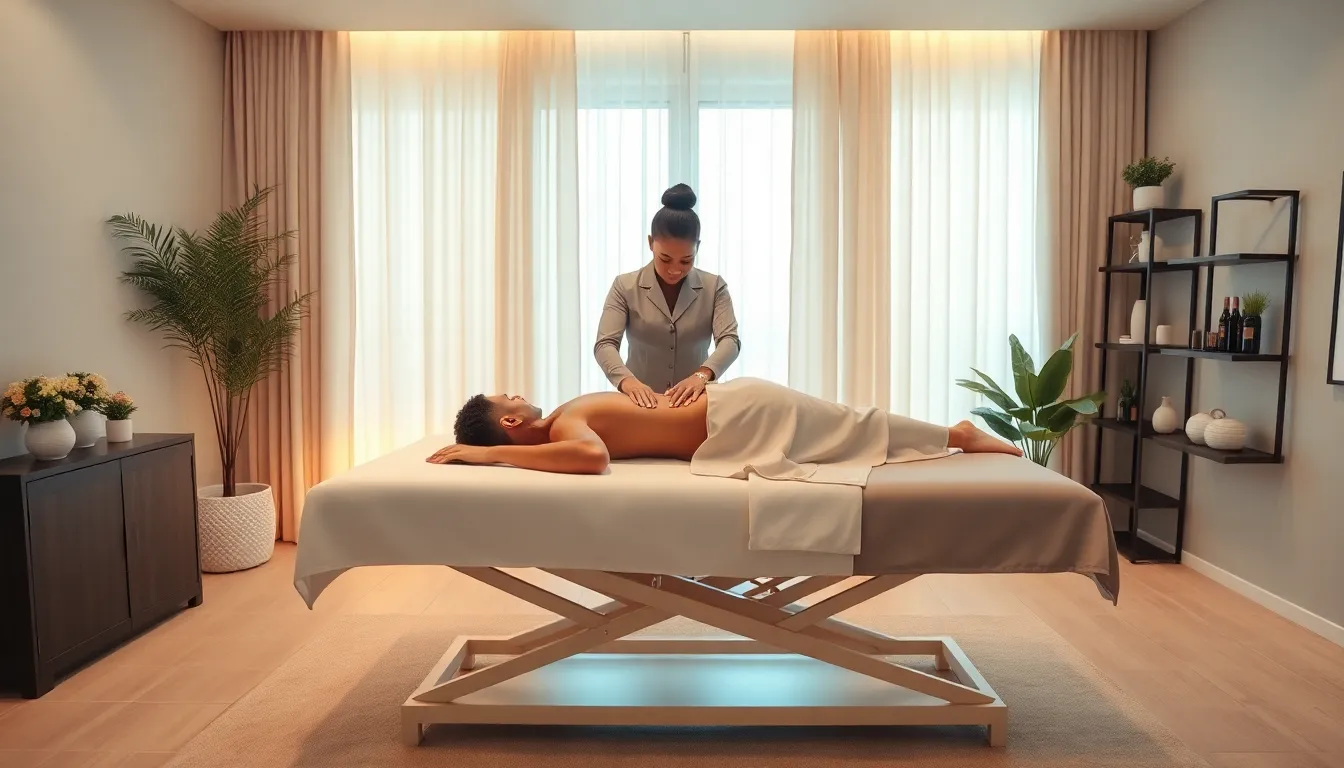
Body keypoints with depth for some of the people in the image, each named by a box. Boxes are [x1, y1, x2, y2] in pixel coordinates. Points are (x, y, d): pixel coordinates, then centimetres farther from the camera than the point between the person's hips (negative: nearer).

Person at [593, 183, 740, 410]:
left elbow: (729, 340, -10)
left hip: (695, 402, 1)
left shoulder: (714, 287, 2)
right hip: (642, 403, 0)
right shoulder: (625, 287, -1)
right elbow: (605, 344, -10)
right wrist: (626, 380, -31)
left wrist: (702, 374, -31)